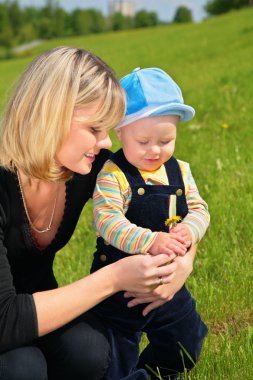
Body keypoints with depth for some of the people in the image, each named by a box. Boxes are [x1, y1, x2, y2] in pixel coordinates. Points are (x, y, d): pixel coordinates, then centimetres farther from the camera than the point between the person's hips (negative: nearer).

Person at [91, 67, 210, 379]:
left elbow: (198, 209, -3)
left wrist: (189, 230, -26)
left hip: (168, 281, 6)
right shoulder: (113, 176, -20)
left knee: (186, 342, 23)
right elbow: (106, 220, -29)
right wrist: (150, 241, -42)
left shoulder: (180, 171, 0)